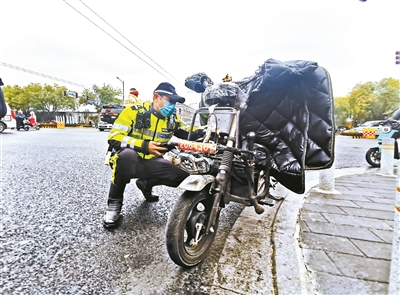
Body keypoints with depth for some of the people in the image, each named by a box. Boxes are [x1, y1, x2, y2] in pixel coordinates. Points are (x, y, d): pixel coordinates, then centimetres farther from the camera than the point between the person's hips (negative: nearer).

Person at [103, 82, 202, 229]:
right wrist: (143, 145, -30)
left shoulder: (172, 118, 3)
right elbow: (114, 138, -17)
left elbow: (188, 133, 11)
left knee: (183, 176, -14)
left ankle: (146, 184, 14)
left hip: (151, 163, 5)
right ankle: (114, 203, -16)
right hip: (129, 160, -4)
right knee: (127, 154, -40)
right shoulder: (134, 111, -12)